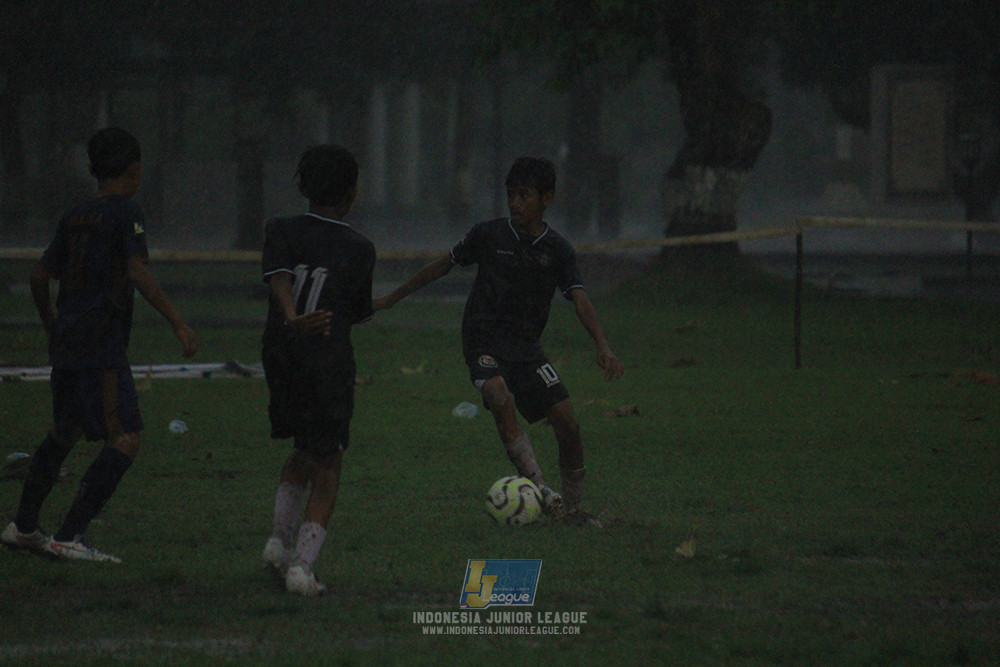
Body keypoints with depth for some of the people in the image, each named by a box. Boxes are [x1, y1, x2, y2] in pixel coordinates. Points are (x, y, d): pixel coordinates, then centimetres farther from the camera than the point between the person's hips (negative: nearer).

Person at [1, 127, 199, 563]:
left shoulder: (74, 217, 15)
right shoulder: (126, 213, -6)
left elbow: (40, 277, 20)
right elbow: (138, 274, -19)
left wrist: (51, 326, 36)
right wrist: (178, 325, -20)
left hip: (66, 343, 9)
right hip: (103, 347, -9)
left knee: (65, 431, 24)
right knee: (125, 441, -11)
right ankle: (69, 536, -18)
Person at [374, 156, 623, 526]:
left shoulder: (557, 249, 1)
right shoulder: (488, 235, -2)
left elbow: (580, 302, -7)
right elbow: (442, 266, 10)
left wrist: (603, 346, -24)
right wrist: (392, 298, 14)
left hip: (526, 346, 3)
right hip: (484, 340, -3)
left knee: (567, 423, -5)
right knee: (500, 398, -33)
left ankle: (572, 506, 13)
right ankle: (537, 486, -34)